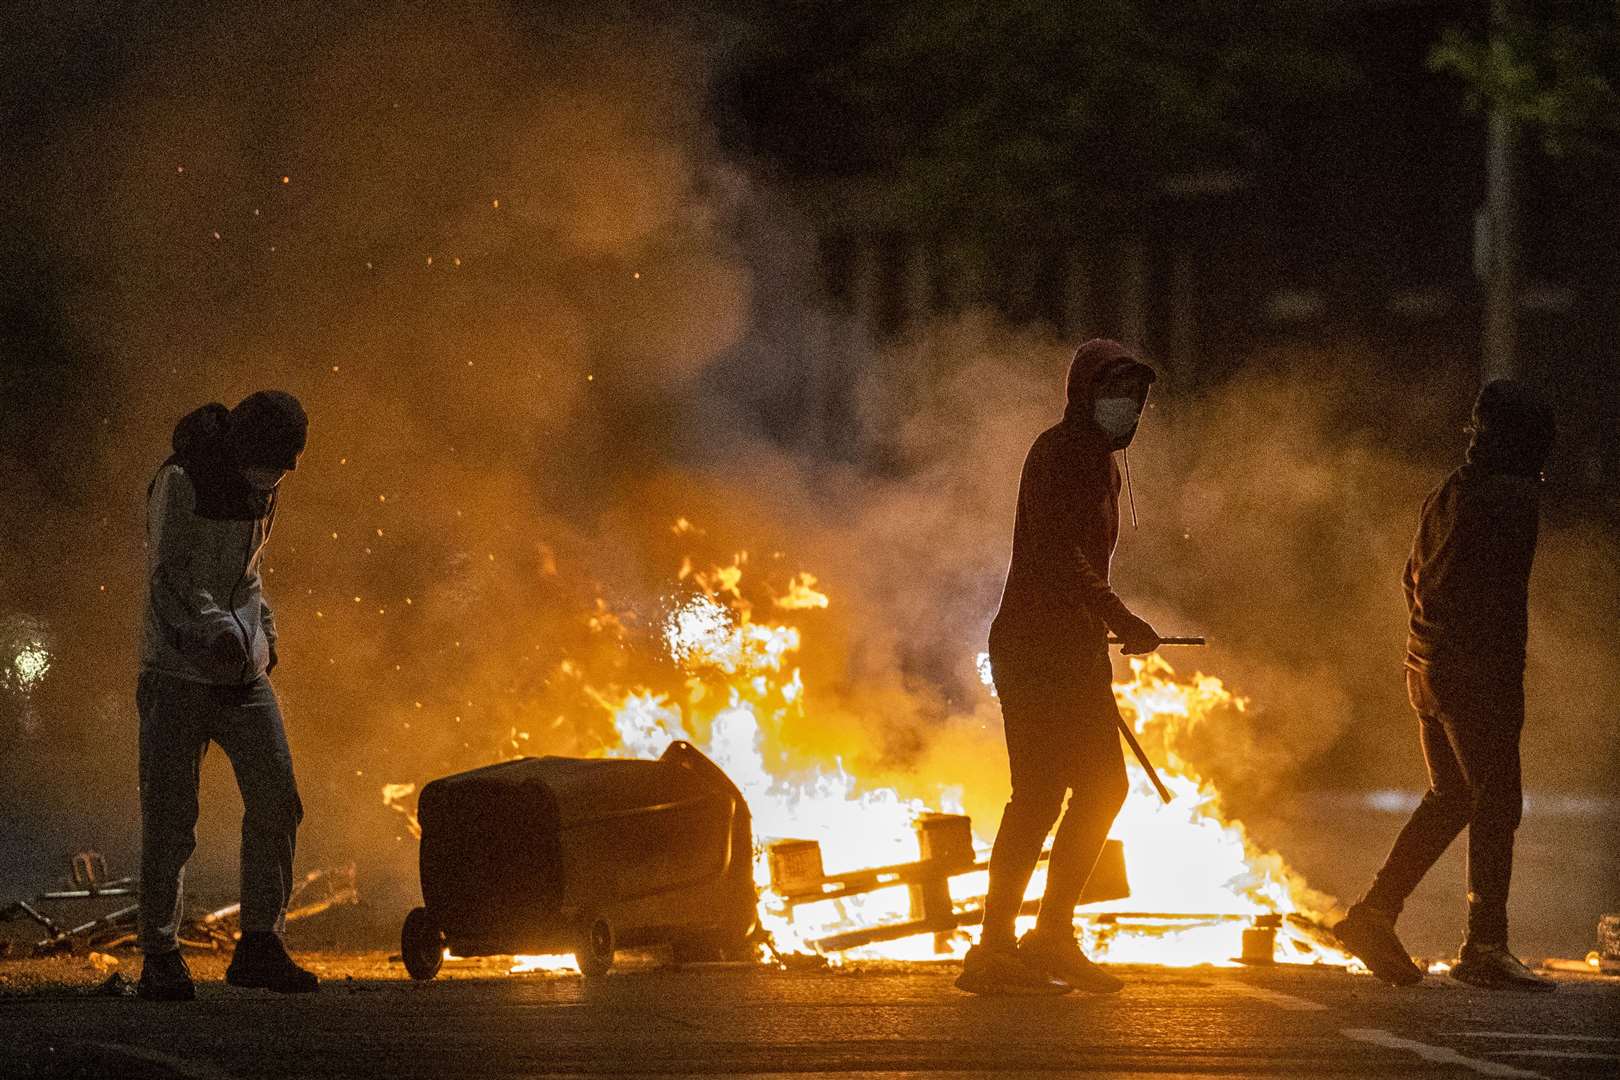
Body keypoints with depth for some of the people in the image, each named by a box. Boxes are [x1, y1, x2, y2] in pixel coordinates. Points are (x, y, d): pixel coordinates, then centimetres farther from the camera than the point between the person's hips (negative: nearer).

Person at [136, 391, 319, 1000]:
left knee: (276, 803, -4)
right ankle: (160, 961, 0)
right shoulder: (180, 482, -12)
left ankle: (260, 946, 3)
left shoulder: (261, 491, 10)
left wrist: (265, 638, 14)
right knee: (169, 818, -6)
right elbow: (167, 574, -19)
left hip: (244, 675, 6)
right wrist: (211, 629, -33)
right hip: (178, 670, -6)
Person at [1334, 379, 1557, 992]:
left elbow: (1414, 578, 19)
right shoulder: (1513, 497, -12)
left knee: (1449, 797, 17)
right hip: (1478, 675, -9)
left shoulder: (1446, 494, 14)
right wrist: (1507, 678, -15)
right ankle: (1485, 947, -6)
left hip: (1426, 666, 9)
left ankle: (1374, 914, 13)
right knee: (1496, 803, -4)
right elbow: (1505, 597, -17)